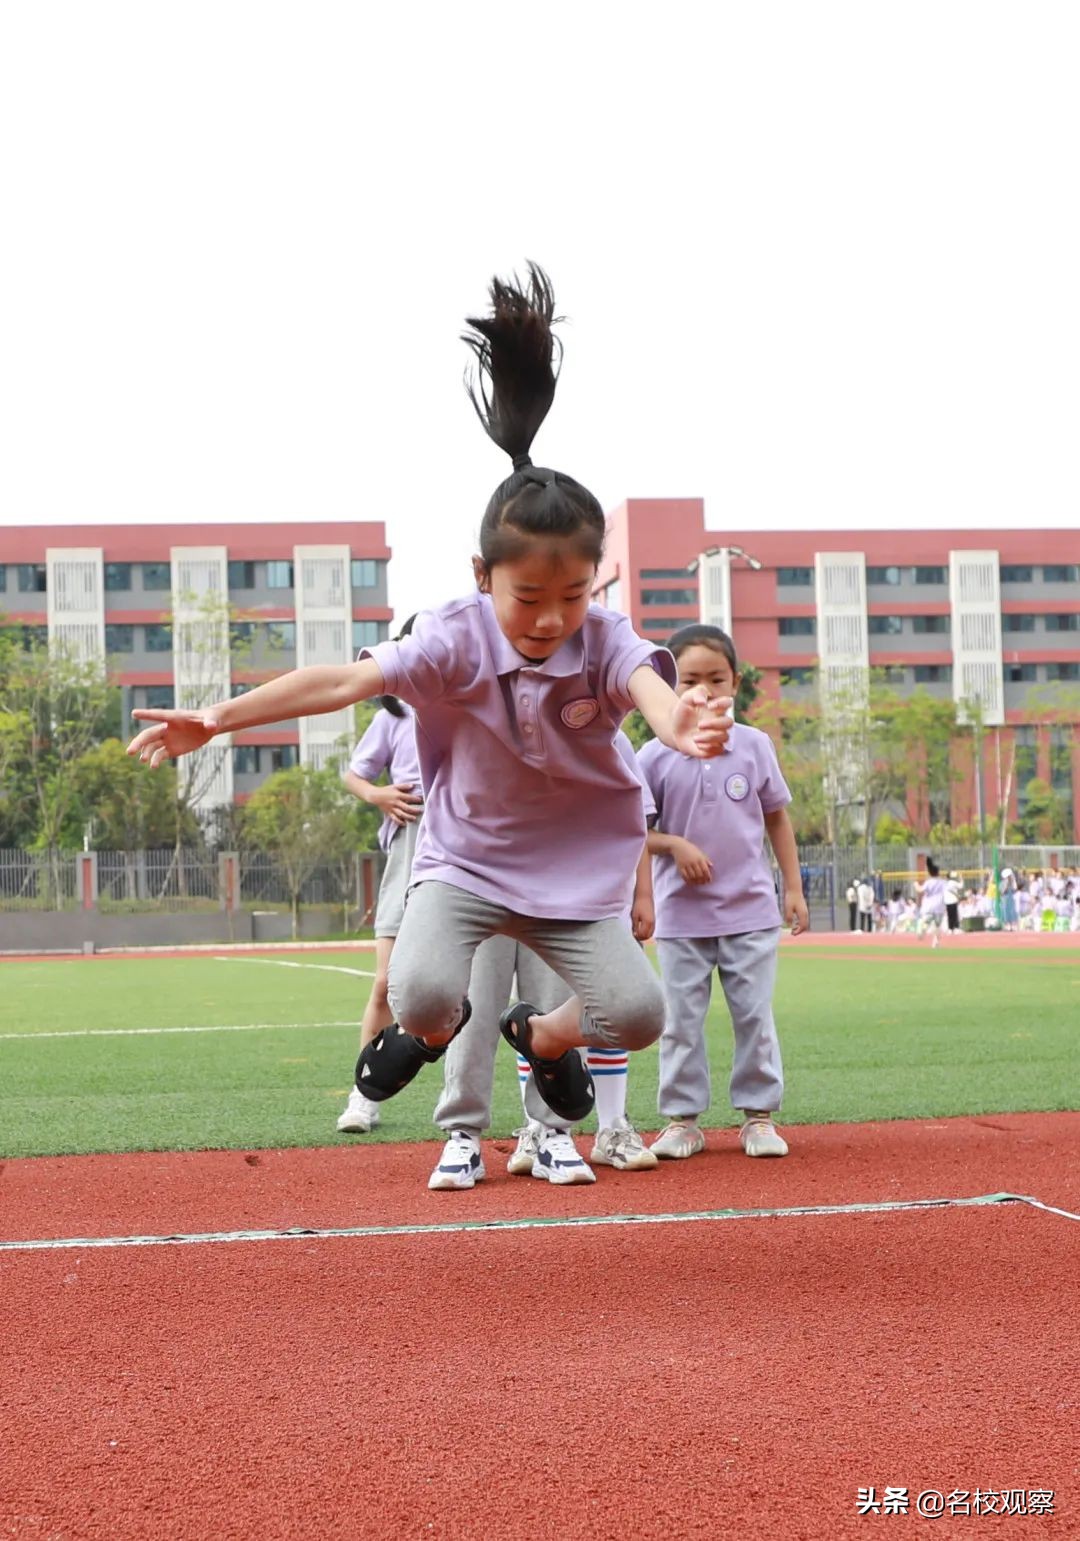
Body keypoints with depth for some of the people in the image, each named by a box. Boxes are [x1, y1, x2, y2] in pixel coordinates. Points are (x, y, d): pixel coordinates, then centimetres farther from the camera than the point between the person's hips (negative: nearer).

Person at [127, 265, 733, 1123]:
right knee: (424, 989, -24)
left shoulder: (603, 641, -18)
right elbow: (350, 681, -24)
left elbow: (649, 686, -40)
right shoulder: (457, 641, -17)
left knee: (636, 1014, -12)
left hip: (576, 869, 1)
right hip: (465, 862, -1)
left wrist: (682, 724, -66)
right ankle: (432, 1029, 16)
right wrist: (221, 717, -34)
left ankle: (541, 1037, 23)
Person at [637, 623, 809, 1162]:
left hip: (750, 911, 1)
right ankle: (681, 1118, 13)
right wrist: (674, 844, -16)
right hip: (682, 915, -1)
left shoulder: (755, 745, 1)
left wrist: (793, 888, 6)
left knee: (755, 1017, 4)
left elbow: (777, 818, 9)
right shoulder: (655, 757, -4)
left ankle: (759, 1114, 14)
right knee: (681, 1022, 4)